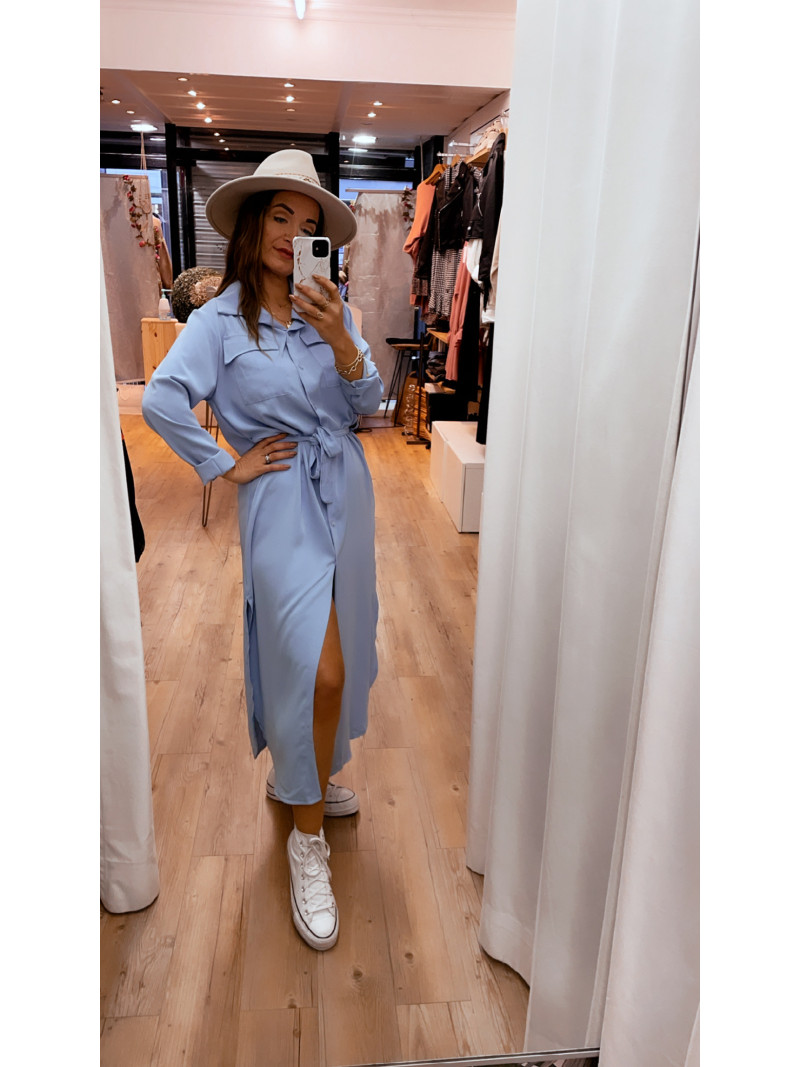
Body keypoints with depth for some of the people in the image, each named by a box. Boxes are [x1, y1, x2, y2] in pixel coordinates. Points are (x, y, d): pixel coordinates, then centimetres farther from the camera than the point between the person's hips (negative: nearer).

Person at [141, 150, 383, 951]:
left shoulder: (329, 312, 7)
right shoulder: (219, 321, -5)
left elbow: (368, 403, 0)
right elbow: (160, 401, -18)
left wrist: (339, 339, -16)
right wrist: (226, 466, -13)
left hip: (345, 493, 6)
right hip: (282, 501, -5)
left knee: (333, 655, 15)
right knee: (319, 668, -12)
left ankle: (295, 774, 41)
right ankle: (307, 840, 9)